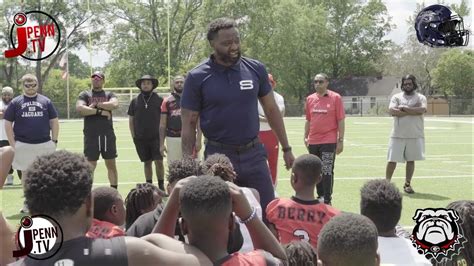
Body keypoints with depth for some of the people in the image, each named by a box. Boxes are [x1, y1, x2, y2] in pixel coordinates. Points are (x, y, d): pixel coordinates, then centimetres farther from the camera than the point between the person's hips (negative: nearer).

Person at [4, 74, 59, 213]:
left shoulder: (46, 101, 6)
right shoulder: (15, 102, 3)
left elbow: (54, 122, 9)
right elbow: (8, 124, 4)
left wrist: (54, 140, 0)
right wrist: (13, 144, -3)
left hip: (45, 144, 0)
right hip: (24, 145, 0)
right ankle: (27, 203, 18)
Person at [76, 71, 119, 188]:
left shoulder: (109, 94, 9)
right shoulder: (85, 94, 6)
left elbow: (115, 104, -13)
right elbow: (79, 108, -13)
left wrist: (95, 105, -11)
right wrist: (99, 111, -14)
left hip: (108, 134, 2)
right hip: (91, 135, -2)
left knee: (111, 164, 8)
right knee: (90, 165, 1)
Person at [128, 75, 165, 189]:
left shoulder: (159, 100, 2)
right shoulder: (135, 101, 7)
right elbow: (131, 120, 12)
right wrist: (134, 136, 5)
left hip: (156, 137, -2)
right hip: (141, 139, 2)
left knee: (159, 162, -7)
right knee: (147, 163, 10)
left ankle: (161, 186, 3)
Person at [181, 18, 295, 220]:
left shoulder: (256, 70, 1)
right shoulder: (197, 78, -7)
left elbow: (271, 110, 10)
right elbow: (189, 125, -4)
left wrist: (286, 148, 11)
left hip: (253, 155, 2)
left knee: (268, 213, 6)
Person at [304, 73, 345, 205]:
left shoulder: (335, 98, -5)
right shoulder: (310, 99, 9)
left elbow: (341, 121, -5)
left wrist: (340, 140, -9)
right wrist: (306, 137, 10)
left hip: (329, 141, -5)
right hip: (313, 142, 5)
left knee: (327, 171, -6)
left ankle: (327, 201, -1)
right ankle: (320, 196, 24)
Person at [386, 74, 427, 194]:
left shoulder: (420, 97, 5)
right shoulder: (396, 97, 6)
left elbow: (422, 110, -15)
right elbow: (392, 111, -12)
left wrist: (404, 108, -14)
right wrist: (413, 111, -13)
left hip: (415, 135, 0)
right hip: (398, 135, 0)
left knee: (411, 160, 7)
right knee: (392, 160, 0)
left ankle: (407, 184, 17)